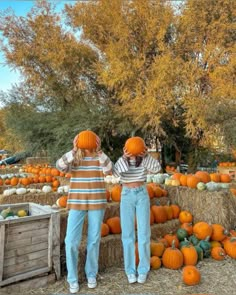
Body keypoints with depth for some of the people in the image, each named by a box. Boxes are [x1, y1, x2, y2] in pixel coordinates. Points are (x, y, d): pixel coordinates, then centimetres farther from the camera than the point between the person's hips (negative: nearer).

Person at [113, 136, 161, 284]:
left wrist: (146, 156, -35)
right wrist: (124, 157, -39)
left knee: (144, 233, 2)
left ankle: (143, 270, 16)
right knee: (128, 234, 3)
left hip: (142, 195, 0)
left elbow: (157, 168, -20)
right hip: (126, 196, 0)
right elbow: (116, 172, -24)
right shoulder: (122, 161, -4)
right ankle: (130, 270, 16)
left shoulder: (144, 161, -4)